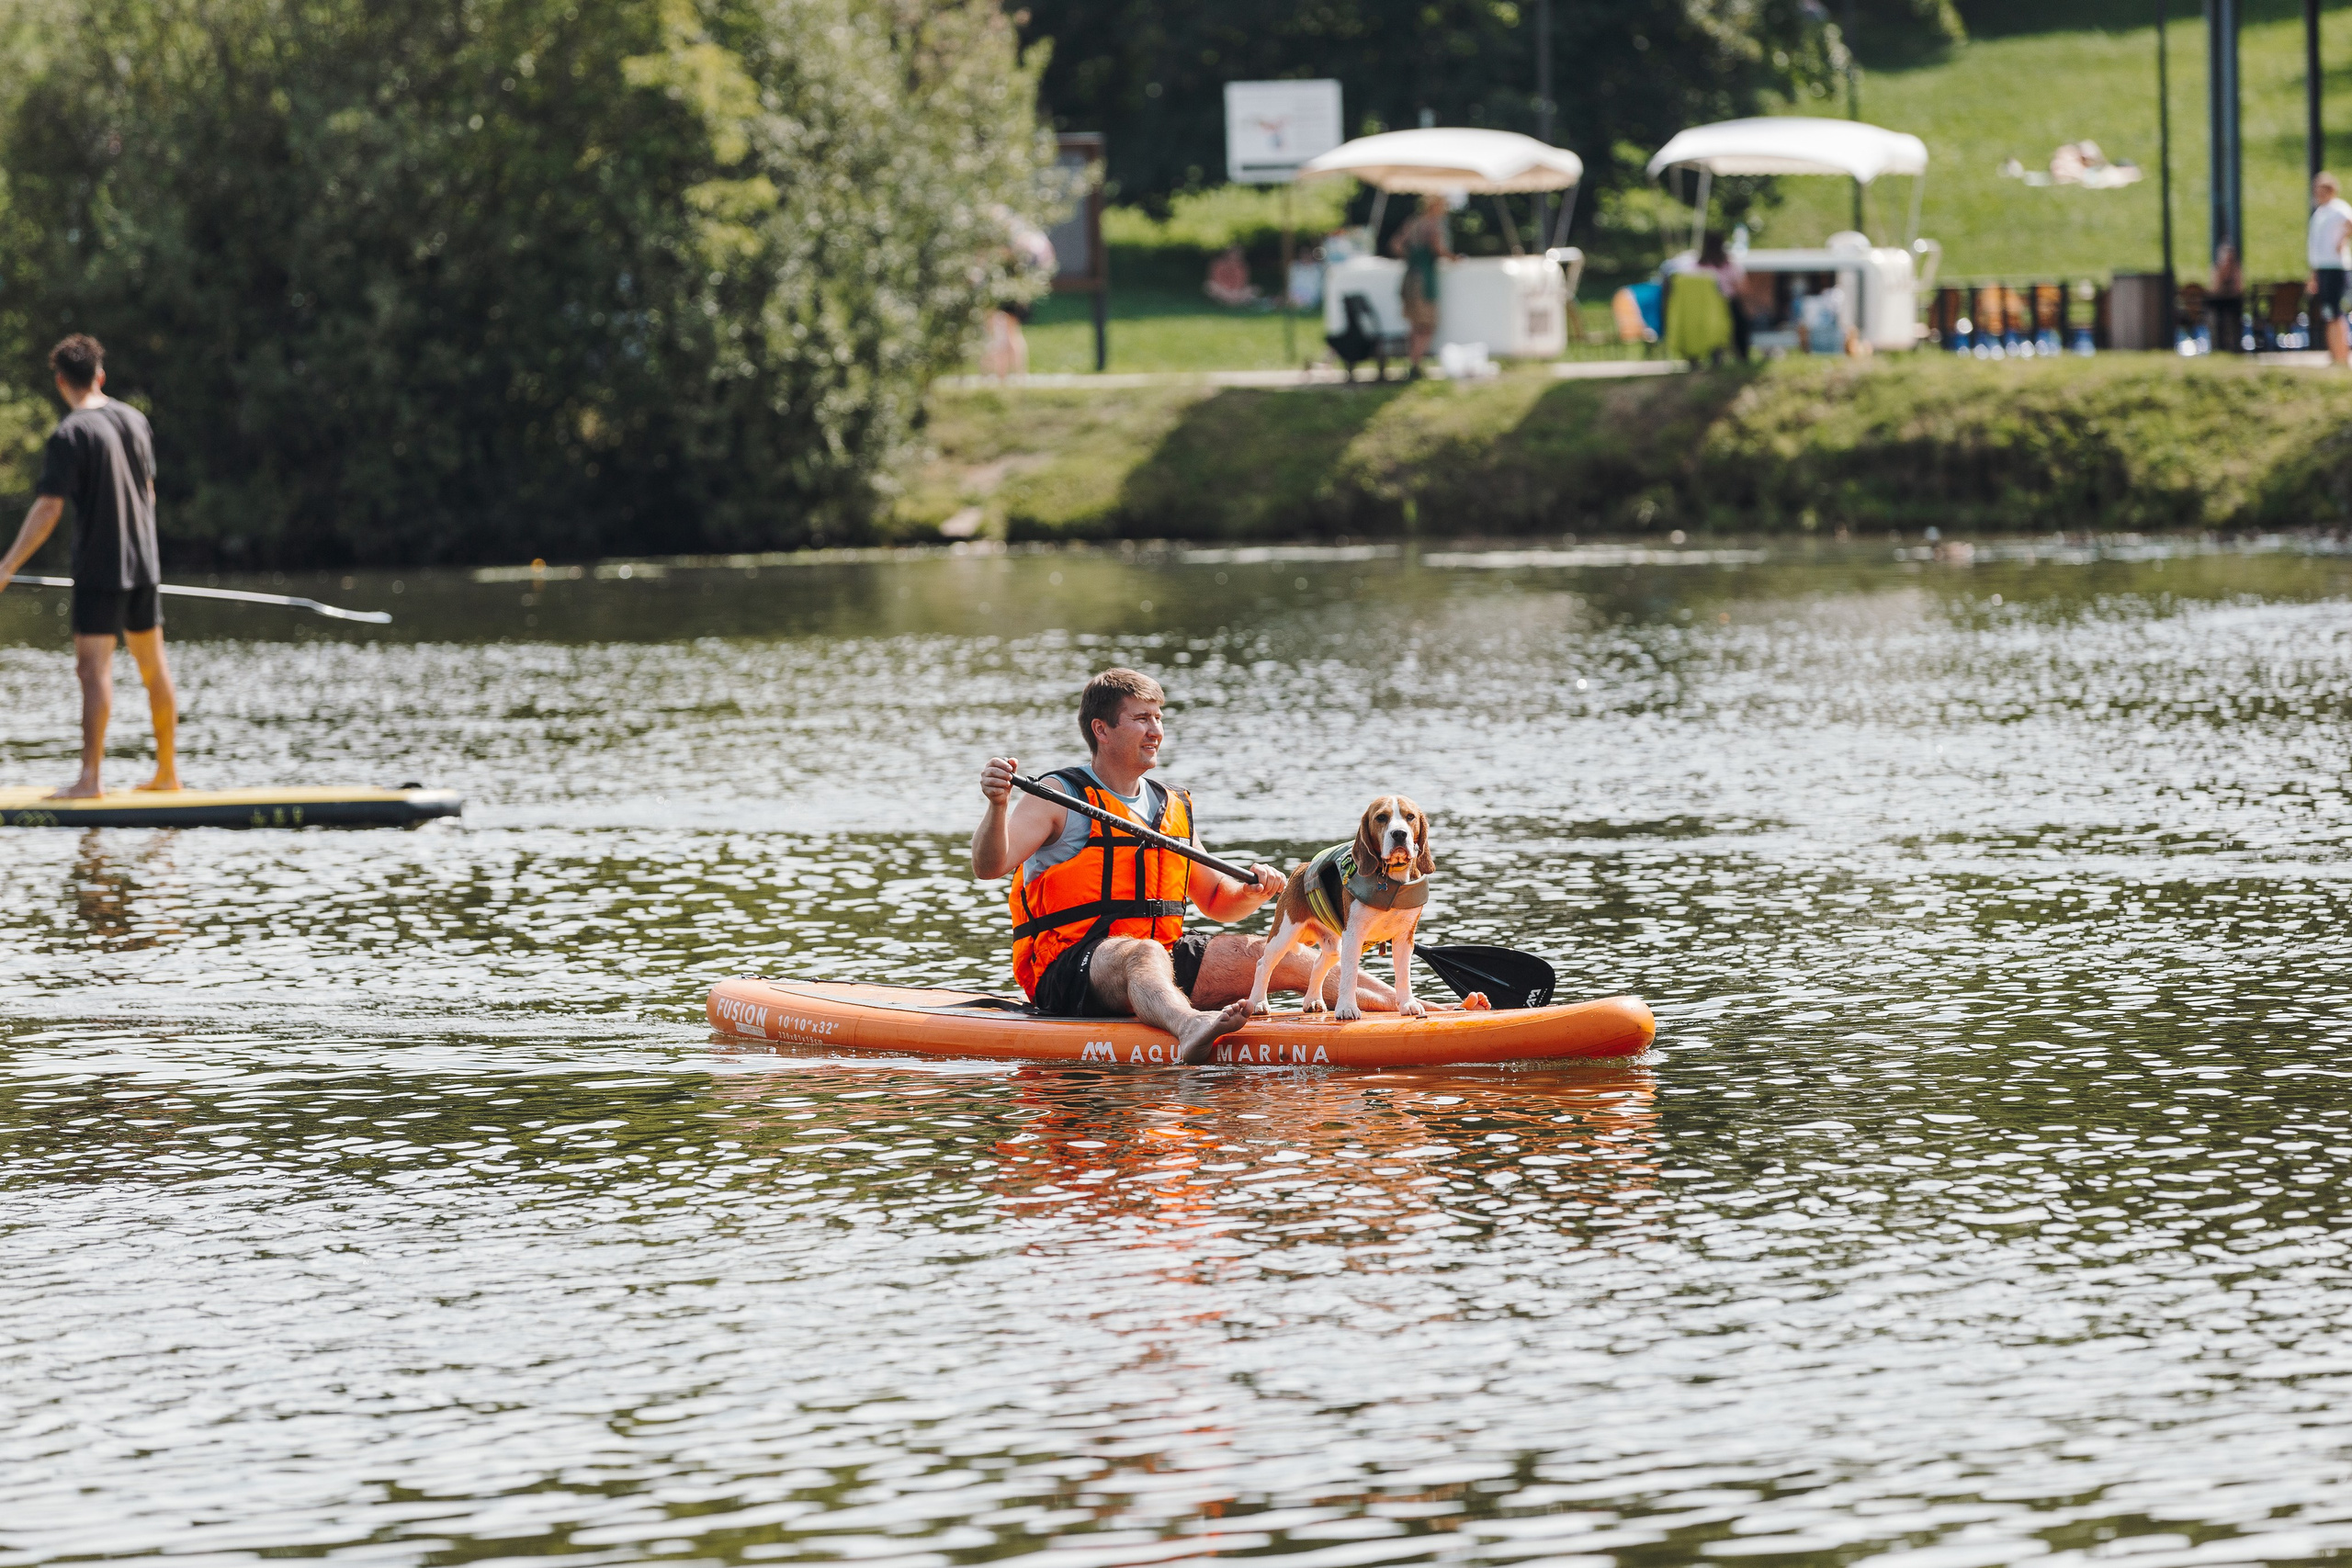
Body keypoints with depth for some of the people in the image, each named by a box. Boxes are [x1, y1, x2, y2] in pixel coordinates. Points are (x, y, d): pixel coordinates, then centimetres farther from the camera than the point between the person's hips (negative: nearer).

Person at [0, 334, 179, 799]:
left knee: (95, 665, -10)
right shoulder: (135, 420, 7)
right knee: (153, 664, 14)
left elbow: (48, 509, -19)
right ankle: (167, 770, 21)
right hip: (144, 562, 7)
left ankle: (90, 776, -18)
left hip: (99, 567, -7)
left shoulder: (70, 434, -14)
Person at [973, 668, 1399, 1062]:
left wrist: (1253, 891, 4)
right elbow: (989, 866, -15)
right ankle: (1190, 1030, -74)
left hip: (1160, 956, 7)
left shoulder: (1173, 808, 19)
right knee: (1143, 955, -40)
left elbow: (1216, 901, 27)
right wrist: (997, 806, -34)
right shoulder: (1058, 799, -1)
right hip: (1067, 972, -7)